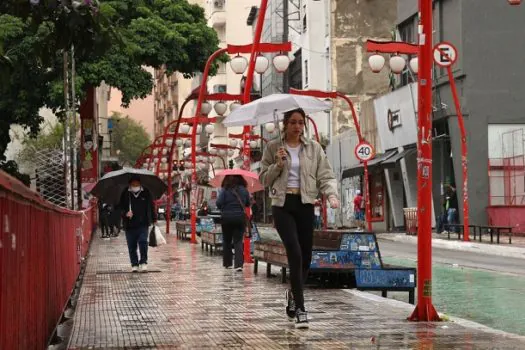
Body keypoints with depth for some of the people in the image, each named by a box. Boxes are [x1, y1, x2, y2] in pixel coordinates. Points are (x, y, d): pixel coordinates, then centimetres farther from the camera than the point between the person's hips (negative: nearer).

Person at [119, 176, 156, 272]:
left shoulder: (146, 193, 4)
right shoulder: (125, 194, 2)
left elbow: (151, 207, 12)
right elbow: (121, 207, 6)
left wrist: (154, 220, 11)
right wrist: (126, 213, -15)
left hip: (143, 224, -1)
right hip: (129, 225, 1)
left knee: (143, 242, -14)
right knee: (132, 246, 4)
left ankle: (143, 262, -5)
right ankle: (134, 264, 15)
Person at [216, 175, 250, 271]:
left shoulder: (225, 190, -7)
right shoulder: (244, 190, 1)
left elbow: (219, 203, -13)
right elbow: (248, 204, 8)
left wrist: (223, 209, 7)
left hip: (227, 217, -1)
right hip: (240, 218, 1)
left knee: (227, 241, 15)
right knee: (238, 241, -1)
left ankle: (227, 263, 20)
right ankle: (239, 264, -16)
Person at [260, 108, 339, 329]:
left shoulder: (313, 148, 7)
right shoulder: (273, 148, 5)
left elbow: (326, 176, 2)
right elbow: (264, 179, 6)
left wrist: (332, 195, -16)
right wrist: (278, 164, -11)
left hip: (305, 205, 3)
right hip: (282, 205, -2)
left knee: (306, 257, 6)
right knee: (295, 253, -16)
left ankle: (294, 294, 35)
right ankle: (300, 309, -15)